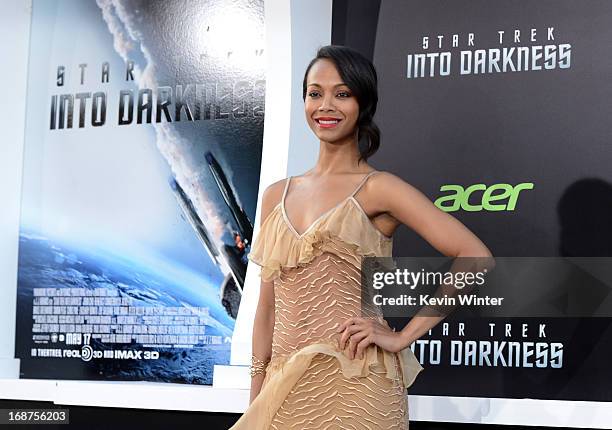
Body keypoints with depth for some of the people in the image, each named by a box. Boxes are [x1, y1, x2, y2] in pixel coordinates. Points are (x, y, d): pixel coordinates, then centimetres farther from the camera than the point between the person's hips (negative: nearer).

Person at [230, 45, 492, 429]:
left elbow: (474, 256, -13)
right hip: (283, 389, 5)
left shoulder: (377, 189, -6)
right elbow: (268, 307, 12)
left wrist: (403, 337, -12)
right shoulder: (277, 196, 10)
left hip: (352, 388, -4)